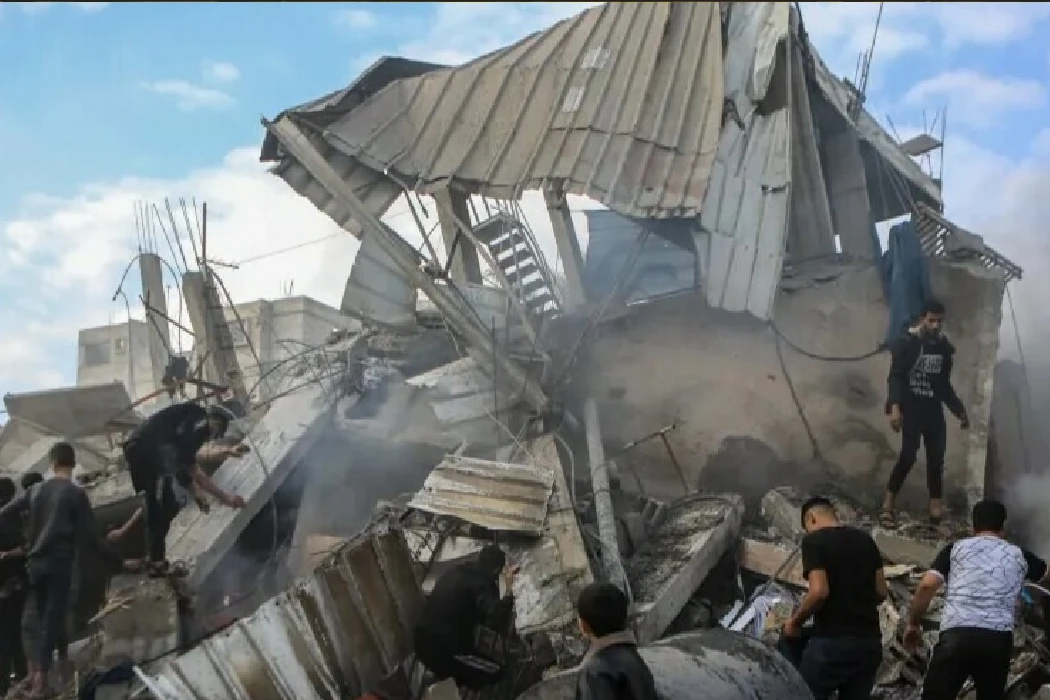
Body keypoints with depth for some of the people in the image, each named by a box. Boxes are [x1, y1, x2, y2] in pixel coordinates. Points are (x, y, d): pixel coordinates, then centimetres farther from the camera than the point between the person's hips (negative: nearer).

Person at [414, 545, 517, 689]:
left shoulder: (454, 572, 8)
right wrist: (508, 590, -23)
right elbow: (499, 624, -28)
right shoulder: (479, 584, -17)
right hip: (442, 651, -8)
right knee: (495, 672, 8)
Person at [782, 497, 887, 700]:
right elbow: (881, 591, 11)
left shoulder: (813, 540, -6)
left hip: (832, 641, -6)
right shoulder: (865, 539, 12)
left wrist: (795, 622, -4)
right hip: (870, 640, 6)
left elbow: (819, 591, -17)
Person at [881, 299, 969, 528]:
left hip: (934, 410, 6)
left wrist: (959, 411, 21)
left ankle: (936, 507, 4)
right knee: (908, 455, -15)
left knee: (936, 457, 1)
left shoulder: (944, 347, 11)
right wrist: (894, 407, -26)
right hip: (911, 408, -6)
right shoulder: (906, 343, -7)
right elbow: (895, 377, -14)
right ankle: (887, 504, -7)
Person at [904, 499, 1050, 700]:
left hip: (957, 636, -2)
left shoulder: (956, 548, 11)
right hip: (999, 639, 2)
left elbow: (927, 586, 1)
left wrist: (913, 624, 12)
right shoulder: (1019, 555, 16)